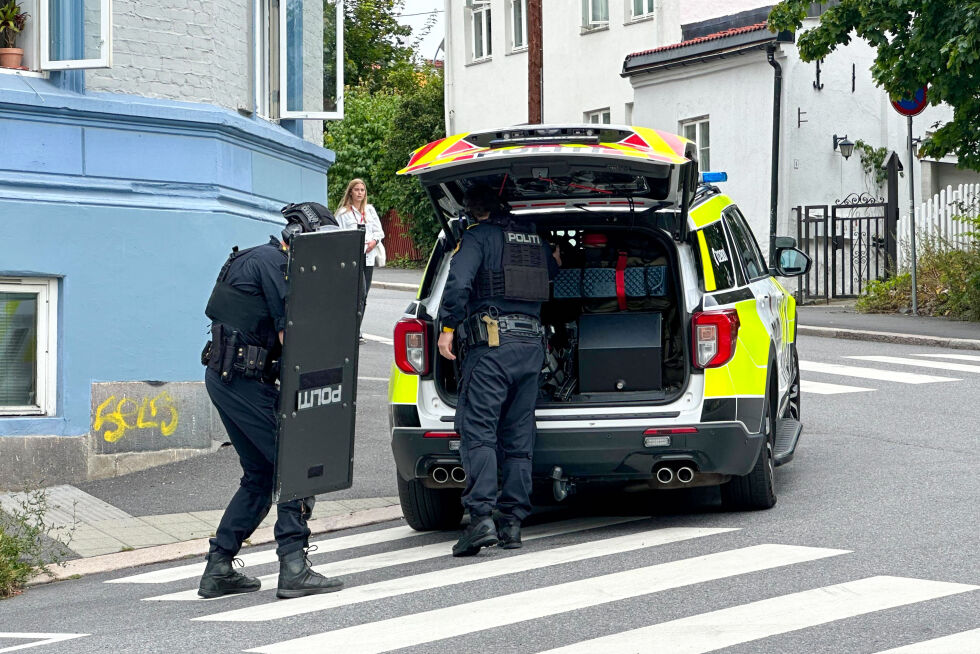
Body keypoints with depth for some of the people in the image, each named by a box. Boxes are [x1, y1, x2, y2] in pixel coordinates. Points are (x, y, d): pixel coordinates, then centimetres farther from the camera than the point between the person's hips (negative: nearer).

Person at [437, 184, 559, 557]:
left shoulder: (478, 237, -1)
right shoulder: (536, 241, 18)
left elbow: (458, 281, -15)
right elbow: (553, 274, 32)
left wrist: (448, 327, -11)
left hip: (492, 344, -6)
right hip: (532, 343, 6)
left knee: (478, 431, -10)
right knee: (518, 437, 9)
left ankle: (481, 517, -22)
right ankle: (513, 521, 8)